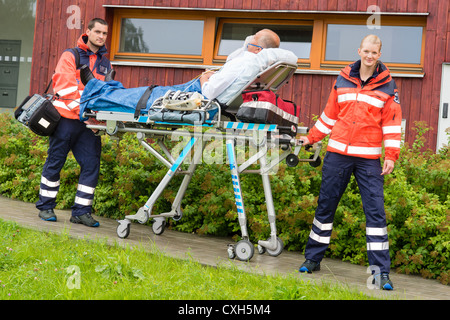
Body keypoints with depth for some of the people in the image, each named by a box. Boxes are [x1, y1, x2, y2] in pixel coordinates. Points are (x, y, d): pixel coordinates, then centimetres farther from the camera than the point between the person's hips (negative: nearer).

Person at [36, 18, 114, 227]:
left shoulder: (105, 63, 17)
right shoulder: (71, 56, 1)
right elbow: (64, 87, -10)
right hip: (67, 118, -4)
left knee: (91, 164, -2)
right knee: (55, 162, 2)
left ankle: (81, 211, 6)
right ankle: (45, 207, 15)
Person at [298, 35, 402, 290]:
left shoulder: (387, 86, 3)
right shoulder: (342, 81, 9)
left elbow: (393, 123, 1)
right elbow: (329, 114, 19)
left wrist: (391, 156, -7)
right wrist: (312, 138, 20)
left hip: (369, 159, -2)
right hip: (338, 154, 2)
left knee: (375, 210, -6)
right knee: (325, 206, 7)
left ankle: (381, 271, -1)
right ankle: (313, 259, 20)